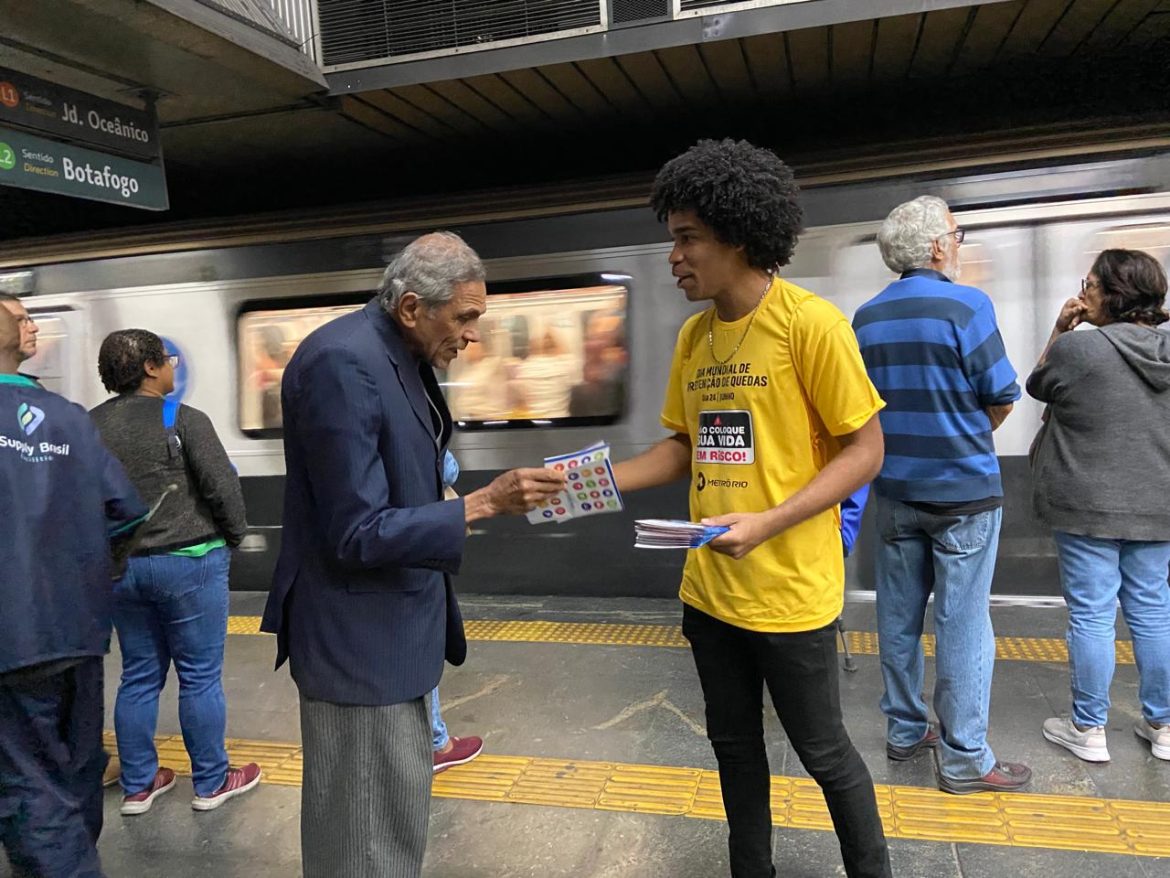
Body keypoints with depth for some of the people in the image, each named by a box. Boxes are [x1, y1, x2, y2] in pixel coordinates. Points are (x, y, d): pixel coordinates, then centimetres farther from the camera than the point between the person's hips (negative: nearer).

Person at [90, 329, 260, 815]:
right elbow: (224, 487, -14)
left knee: (139, 676, 16)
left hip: (120, 566, 6)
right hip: (188, 561, -6)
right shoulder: (183, 420, -13)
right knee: (200, 677, 6)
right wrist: (232, 537, 2)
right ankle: (211, 783, 17)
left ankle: (138, 785, 26)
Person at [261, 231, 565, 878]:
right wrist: (485, 503, -25)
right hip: (358, 635, -9)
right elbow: (357, 534, -24)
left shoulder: (403, 356, 5)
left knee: (400, 801, 24)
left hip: (391, 622, 9)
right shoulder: (343, 363, -24)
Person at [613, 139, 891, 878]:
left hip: (790, 590, -6)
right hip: (709, 589, 6)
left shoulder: (810, 323, -14)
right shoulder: (693, 335, 5)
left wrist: (768, 523, -24)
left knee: (822, 750, 12)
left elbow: (865, 449, -13)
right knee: (734, 742, 20)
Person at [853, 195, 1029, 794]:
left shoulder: (865, 318, 3)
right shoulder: (966, 305, -12)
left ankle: (905, 730, 27)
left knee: (898, 616, 14)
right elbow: (1002, 397, -9)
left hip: (895, 491, 5)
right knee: (963, 623, 3)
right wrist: (971, 437, 10)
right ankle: (964, 758, 13)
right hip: (963, 491, -5)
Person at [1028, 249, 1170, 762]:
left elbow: (1037, 387, 4)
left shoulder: (1077, 347, -14)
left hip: (1089, 505, -5)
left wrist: (1059, 332, 6)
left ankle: (1088, 730, 15)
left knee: (1092, 616, 3)